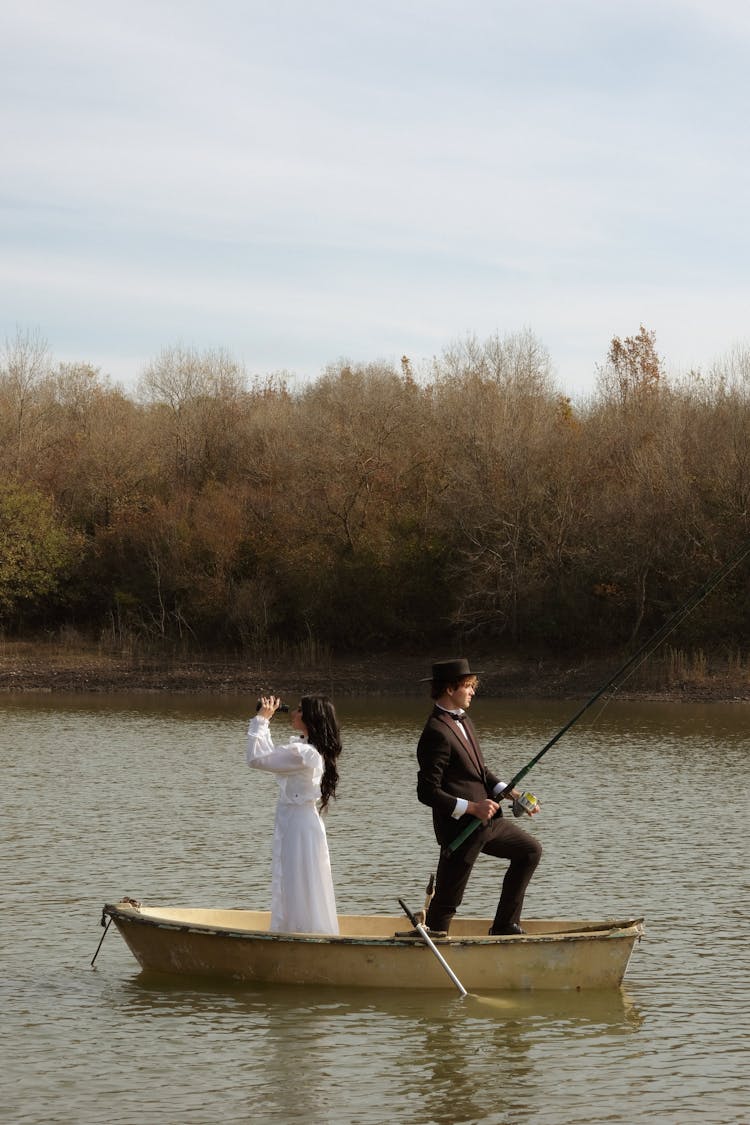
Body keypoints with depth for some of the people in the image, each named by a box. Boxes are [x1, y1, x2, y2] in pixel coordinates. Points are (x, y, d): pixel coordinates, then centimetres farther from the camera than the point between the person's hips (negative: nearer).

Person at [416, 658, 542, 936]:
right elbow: (427, 792, -22)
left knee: (530, 850, 20)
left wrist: (508, 792, 4)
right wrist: (472, 808, -22)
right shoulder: (437, 733, -20)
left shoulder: (462, 721, 11)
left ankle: (504, 926, 23)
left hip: (485, 822, 10)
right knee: (446, 901, -2)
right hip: (459, 830, -10)